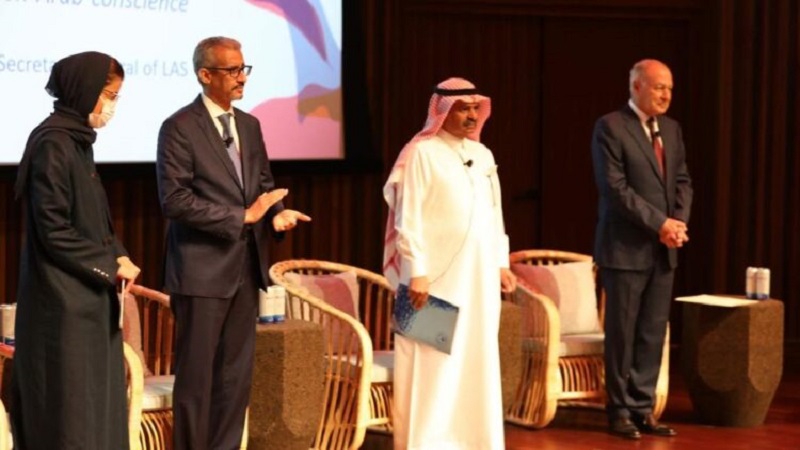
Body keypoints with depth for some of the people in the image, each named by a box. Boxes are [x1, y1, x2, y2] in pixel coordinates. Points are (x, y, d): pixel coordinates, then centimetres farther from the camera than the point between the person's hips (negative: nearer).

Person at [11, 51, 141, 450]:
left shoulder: (78, 141, 11)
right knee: (69, 412, -4)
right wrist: (110, 265, -12)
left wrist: (118, 255, 1)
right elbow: (53, 230, -20)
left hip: (87, 298, 9)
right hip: (63, 301, -9)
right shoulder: (53, 146, -16)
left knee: (95, 405, 12)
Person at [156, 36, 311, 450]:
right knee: (196, 375, 0)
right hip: (202, 271, -7)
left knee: (236, 374, 11)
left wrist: (276, 211, -5)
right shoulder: (179, 128, -10)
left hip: (245, 266, 7)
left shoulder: (249, 125, 12)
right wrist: (243, 216, -19)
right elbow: (174, 200, -17)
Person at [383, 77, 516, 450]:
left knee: (478, 359, 8)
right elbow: (408, 219, -12)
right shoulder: (422, 154, -9)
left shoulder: (482, 155, 13)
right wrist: (416, 273, -17)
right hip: (437, 274, -7)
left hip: (478, 275, 7)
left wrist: (500, 262, 14)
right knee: (433, 363, -4)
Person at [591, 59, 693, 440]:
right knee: (622, 333, 1)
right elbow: (615, 187, -15)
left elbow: (683, 180, 14)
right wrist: (659, 223, -16)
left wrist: (679, 221, -5)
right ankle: (620, 411, 9)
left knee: (653, 334, 6)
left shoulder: (671, 129, 14)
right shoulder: (610, 126, -8)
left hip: (663, 249, 6)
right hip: (626, 247, -6)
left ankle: (642, 409, 12)